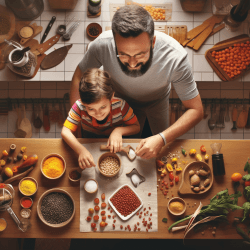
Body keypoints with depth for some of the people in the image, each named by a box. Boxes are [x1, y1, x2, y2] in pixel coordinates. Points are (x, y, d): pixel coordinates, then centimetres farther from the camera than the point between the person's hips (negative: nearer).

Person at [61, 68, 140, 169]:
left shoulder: (120, 105, -26)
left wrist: (119, 130, -32)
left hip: (114, 147, -1)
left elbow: (136, 127, -12)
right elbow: (65, 132, -25)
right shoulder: (80, 107, -26)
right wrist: (81, 150, -43)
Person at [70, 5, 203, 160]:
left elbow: (196, 110, -35)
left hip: (157, 101, 0)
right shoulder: (101, 45, -41)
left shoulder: (175, 57, -44)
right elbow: (79, 77, -20)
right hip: (123, 100, 0)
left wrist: (162, 139, -49)